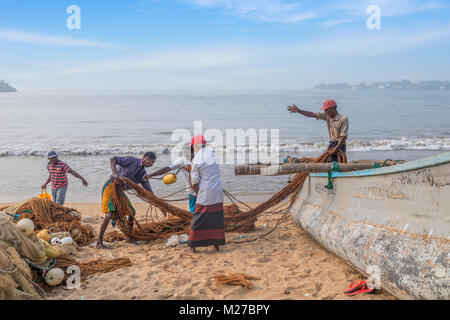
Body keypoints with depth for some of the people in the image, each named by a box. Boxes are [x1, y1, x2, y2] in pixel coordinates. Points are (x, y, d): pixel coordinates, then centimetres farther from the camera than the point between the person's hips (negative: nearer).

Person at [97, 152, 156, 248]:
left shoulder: (142, 173, 6)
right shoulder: (132, 160, -15)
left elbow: (148, 190, 11)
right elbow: (112, 160, -21)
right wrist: (114, 173, -36)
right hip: (110, 187, -8)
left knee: (132, 212, 11)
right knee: (109, 215, -18)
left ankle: (131, 238, 25)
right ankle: (99, 242, -8)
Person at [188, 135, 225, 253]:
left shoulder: (196, 160, -10)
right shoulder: (212, 154, 5)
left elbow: (195, 182, -7)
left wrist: (198, 194, 10)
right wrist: (191, 169, 23)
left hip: (205, 194, -5)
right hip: (218, 192, 5)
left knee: (199, 219, 4)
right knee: (217, 218, 12)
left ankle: (193, 245, 8)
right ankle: (217, 243, 18)